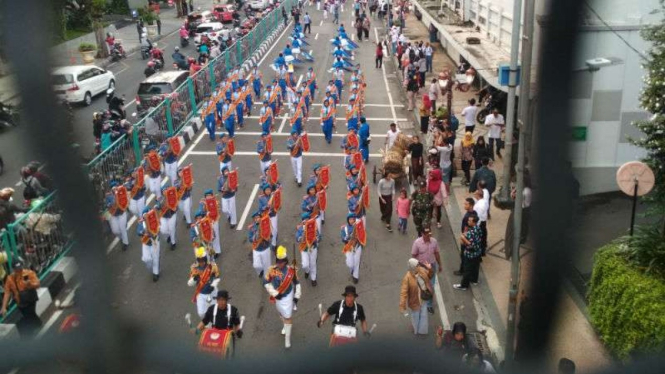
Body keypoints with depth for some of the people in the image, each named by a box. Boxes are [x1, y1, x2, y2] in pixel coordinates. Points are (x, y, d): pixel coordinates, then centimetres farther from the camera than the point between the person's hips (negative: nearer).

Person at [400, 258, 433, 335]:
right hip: (415, 301, -5)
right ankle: (416, 330, 51)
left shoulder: (421, 270, -16)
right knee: (415, 316, 21)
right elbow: (403, 292, -31)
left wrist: (430, 269, -17)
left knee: (423, 315, 26)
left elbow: (430, 275, 5)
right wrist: (402, 306, -34)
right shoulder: (407, 278, -33)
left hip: (423, 299, 5)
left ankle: (422, 329, 53)